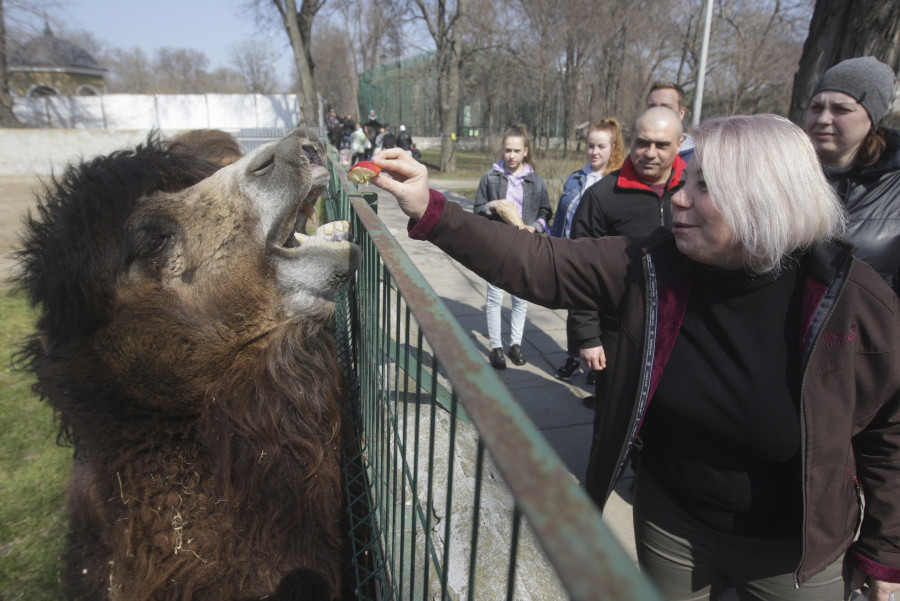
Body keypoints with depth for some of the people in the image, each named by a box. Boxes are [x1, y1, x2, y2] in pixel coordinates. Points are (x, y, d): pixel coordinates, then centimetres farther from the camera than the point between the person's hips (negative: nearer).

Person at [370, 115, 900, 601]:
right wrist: (430, 211, -25)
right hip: (671, 525, 2)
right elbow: (537, 264, -17)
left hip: (794, 555, -1)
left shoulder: (856, 302, -20)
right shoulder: (649, 267, -16)